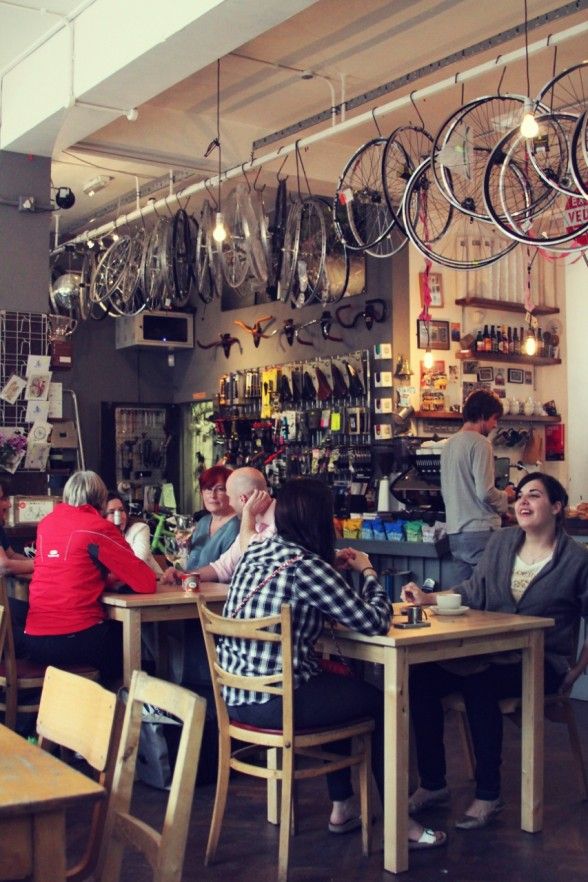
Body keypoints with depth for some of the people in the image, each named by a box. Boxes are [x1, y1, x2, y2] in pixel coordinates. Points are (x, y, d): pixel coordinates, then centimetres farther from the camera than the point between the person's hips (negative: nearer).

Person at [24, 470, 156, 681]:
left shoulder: (46, 523, 11)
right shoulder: (99, 527, -7)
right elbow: (146, 583, -6)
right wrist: (118, 576, 13)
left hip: (34, 640, 6)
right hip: (75, 639, -6)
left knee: (112, 629, 31)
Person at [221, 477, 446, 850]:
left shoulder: (256, 551, 7)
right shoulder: (305, 565, -17)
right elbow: (375, 622, -13)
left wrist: (338, 569, 16)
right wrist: (368, 573, 3)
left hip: (236, 696, 8)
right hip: (272, 703, -8)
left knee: (339, 684, 30)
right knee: (380, 700, 13)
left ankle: (342, 808, 36)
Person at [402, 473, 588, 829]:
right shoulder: (502, 541, 8)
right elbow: (474, 591, 13)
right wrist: (429, 598, 0)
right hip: (491, 652, 5)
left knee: (479, 685, -34)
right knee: (422, 677, -19)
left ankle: (489, 795, -17)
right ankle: (433, 783, -3)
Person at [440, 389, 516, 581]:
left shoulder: (449, 444, 14)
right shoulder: (480, 443, -11)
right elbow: (485, 492, -17)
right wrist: (506, 497, 1)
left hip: (454, 531, 8)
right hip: (480, 531, -8)